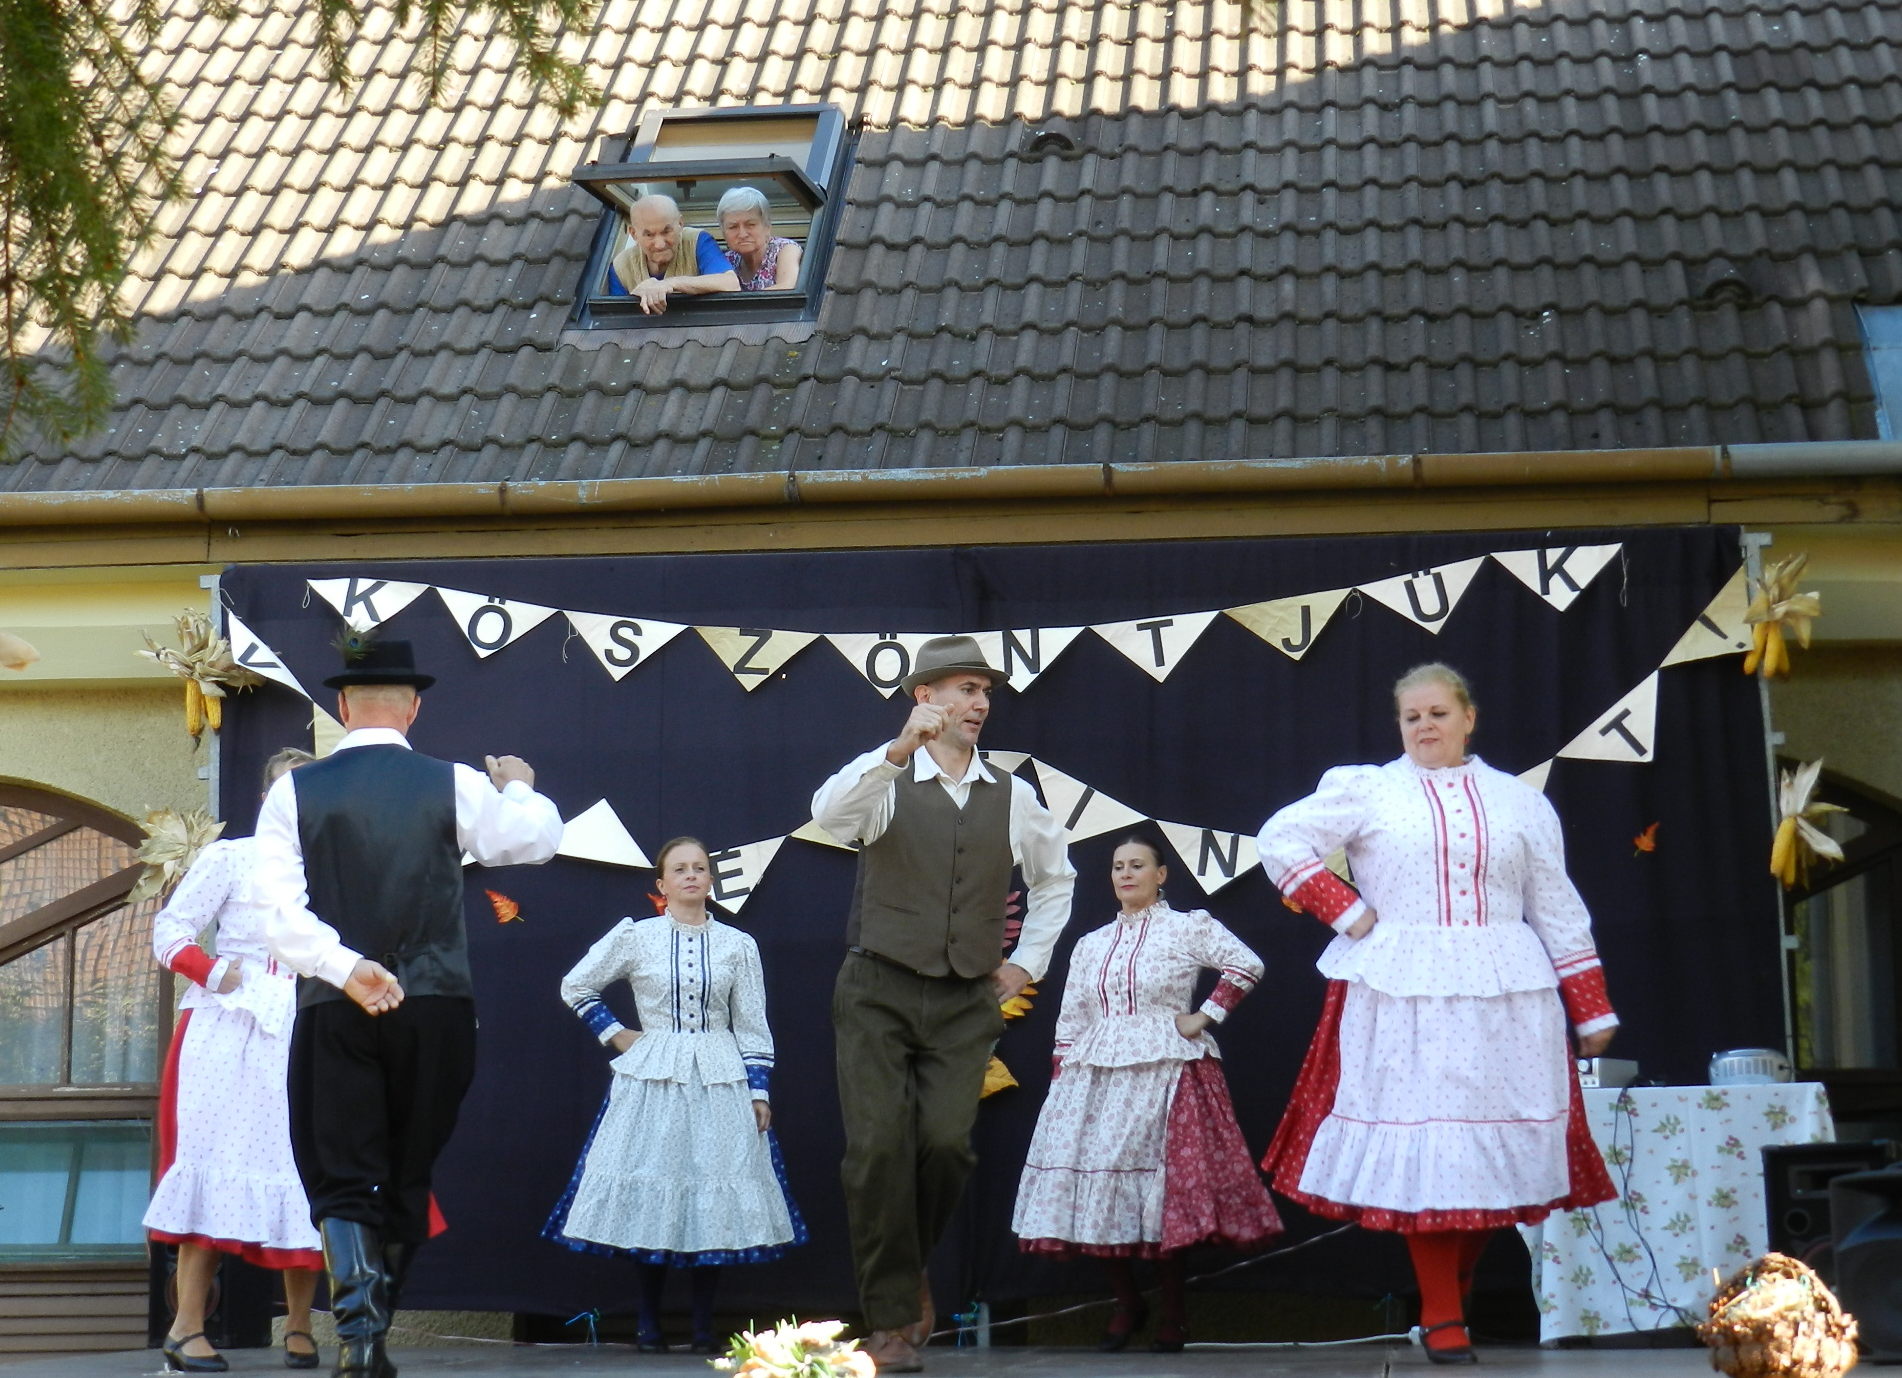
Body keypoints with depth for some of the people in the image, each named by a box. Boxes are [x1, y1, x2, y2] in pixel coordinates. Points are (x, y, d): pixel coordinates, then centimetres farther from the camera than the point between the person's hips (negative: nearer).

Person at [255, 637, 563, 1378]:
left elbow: (279, 910, -11)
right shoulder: (454, 786, -1)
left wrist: (345, 968, -15)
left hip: (334, 1012, -1)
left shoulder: (294, 792, -1)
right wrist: (519, 787, 32)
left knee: (344, 1183, 2)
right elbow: (538, 838, 14)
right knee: (407, 1181, 15)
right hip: (436, 1011, 1)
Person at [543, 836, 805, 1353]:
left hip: (720, 1080, 1)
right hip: (651, 1079, 0)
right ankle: (649, 1325, 5)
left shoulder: (738, 945, 5)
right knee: (650, 1198, -2)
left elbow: (752, 1026, 6)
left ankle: (704, 1328, 3)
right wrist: (614, 1035, 6)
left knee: (713, 1198, -3)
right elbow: (575, 987, 13)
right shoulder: (634, 937, 3)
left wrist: (759, 1091, 1)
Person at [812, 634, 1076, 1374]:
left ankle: (910, 1265, 19)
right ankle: (892, 1319, 2)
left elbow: (1056, 875, 28)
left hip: (966, 1004, 2)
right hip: (879, 994, -2)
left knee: (946, 1143, -11)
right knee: (878, 1148, -10)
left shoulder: (1013, 798, 10)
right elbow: (829, 812, -25)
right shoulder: (887, 781, -1)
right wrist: (901, 749, -39)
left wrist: (1028, 961, 19)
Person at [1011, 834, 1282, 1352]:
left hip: (1166, 1073, -4)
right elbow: (1070, 1021, 15)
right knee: (1095, 1181, -4)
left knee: (1165, 1188, -9)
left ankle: (1173, 1311, 5)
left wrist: (1206, 1016, -7)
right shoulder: (1090, 945, 17)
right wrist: (1059, 1084, 8)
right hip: (1095, 1077, 4)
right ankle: (1126, 1303, 12)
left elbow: (1247, 964, -4)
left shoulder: (1188, 928, 4)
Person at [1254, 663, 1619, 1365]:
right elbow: (1280, 839, 3)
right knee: (1420, 1143, -5)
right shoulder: (1367, 789, 7)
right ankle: (1442, 1318, 1)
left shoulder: (1519, 801, 14)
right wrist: (1345, 912, -4)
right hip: (1404, 995, -2)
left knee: (1497, 1149, -1)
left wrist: (1591, 1009, 11)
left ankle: (1458, 1288, 18)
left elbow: (1557, 910, 13)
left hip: (1505, 998, 2)